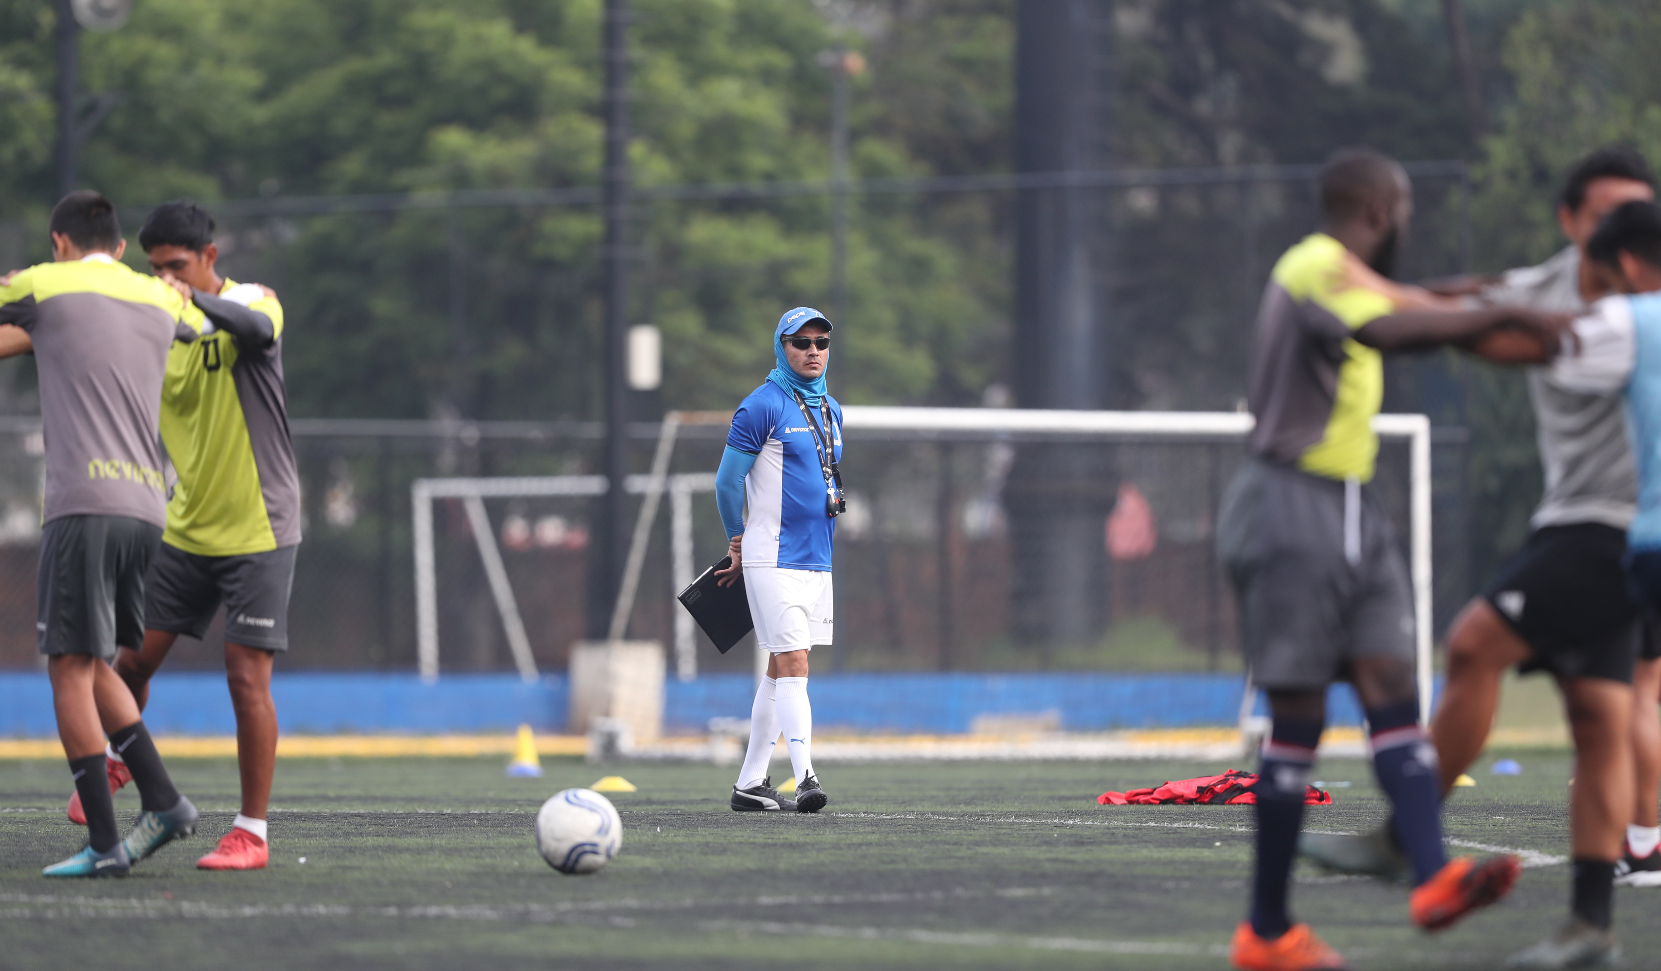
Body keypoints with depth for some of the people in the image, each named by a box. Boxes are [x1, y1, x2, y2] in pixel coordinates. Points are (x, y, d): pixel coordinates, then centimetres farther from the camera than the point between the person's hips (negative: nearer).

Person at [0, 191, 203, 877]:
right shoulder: (161, 300, 17)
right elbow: (204, 321, 41)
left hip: (84, 505, -6)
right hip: (148, 506, 6)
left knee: (71, 670, -4)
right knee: (91, 665, 18)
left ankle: (104, 843, -9)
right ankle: (162, 801, 7)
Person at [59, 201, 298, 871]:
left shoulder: (253, 301, -9)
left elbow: (258, 330, -32)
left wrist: (193, 300, -50)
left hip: (257, 532, -5)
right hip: (185, 531, 5)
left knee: (247, 675, -9)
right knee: (133, 660, 5)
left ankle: (252, 834, -1)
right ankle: (116, 761, 35)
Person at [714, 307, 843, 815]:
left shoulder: (831, 410, 14)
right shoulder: (762, 406, -10)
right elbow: (727, 481, -5)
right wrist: (739, 543, 8)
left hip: (817, 560, 8)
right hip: (774, 560, -8)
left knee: (780, 672, 10)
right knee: (793, 666, -16)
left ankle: (750, 783, 16)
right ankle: (805, 777, -23)